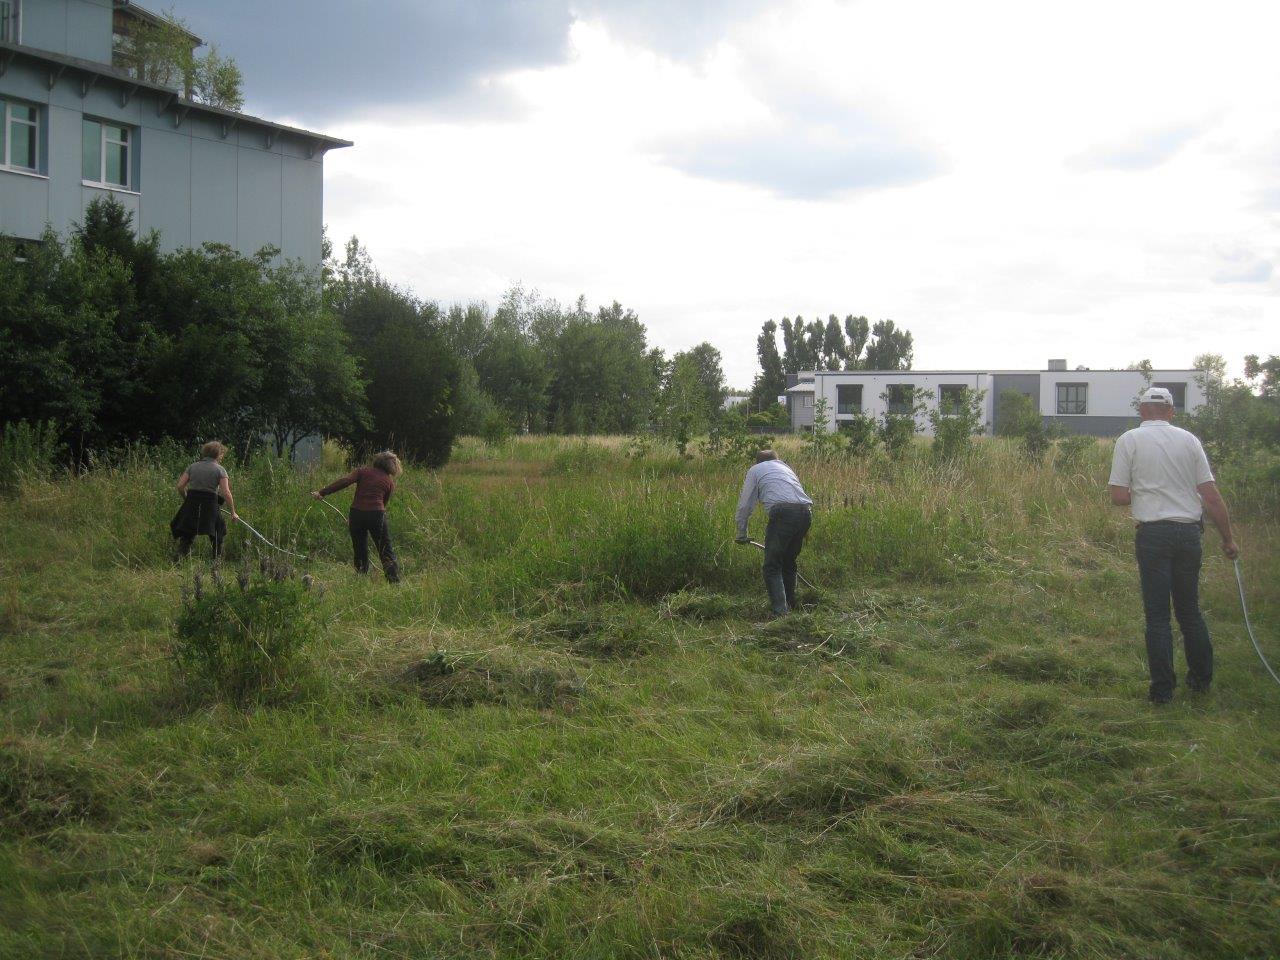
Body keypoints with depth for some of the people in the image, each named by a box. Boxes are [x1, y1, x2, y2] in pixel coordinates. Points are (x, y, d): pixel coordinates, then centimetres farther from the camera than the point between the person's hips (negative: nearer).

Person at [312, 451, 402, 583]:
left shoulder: (362, 471, 11)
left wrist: (322, 493, -7)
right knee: (386, 552, 5)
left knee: (360, 552, 15)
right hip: (377, 514, -1)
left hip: (357, 513, 1)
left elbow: (345, 481, -6)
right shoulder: (389, 481, 14)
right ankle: (394, 581, -6)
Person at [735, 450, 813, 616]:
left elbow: (744, 505, 20)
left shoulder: (755, 470, 20)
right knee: (789, 562, 22)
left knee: (772, 567, 0)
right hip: (806, 512, 6)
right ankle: (791, 606, 28)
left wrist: (741, 535, 30)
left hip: (783, 512, -6)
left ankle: (780, 610, -12)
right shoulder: (786, 468, 35)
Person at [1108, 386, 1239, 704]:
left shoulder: (1130, 440, -2)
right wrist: (1228, 539, 11)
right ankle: (1202, 679, 25)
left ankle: (1162, 689, 3)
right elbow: (1212, 496, 3)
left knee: (1158, 615, 2)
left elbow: (1118, 496, -5)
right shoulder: (1188, 440, 5)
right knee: (1190, 609, 17)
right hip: (1189, 532, 3)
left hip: (1153, 533, -3)